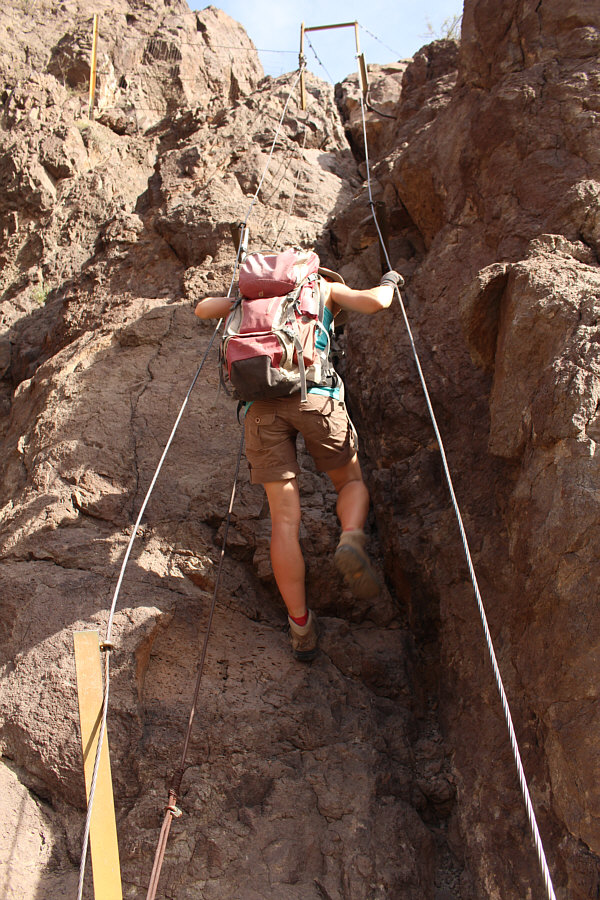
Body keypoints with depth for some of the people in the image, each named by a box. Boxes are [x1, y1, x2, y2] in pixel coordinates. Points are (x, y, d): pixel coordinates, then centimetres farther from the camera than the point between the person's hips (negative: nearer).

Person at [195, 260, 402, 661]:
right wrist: (389, 283, 31)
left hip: (261, 403, 2)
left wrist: (235, 301, 54)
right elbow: (376, 302, 8)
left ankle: (301, 629, 5)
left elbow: (203, 308, 34)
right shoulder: (325, 288, 25)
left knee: (285, 519, 3)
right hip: (316, 395, -2)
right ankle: (351, 543, -13)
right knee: (351, 481, 20)